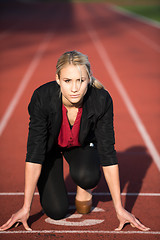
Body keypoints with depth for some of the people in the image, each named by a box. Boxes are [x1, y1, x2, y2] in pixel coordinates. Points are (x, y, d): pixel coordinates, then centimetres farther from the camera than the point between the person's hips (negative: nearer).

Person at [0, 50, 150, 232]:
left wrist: (119, 209, -24)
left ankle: (83, 189, 4)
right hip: (50, 145, -1)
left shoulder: (101, 100, -32)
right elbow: (34, 152, -31)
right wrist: (25, 208, -29)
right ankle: (50, 181, 17)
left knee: (87, 176, -33)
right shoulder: (42, 97, -35)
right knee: (57, 211, -15)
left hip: (83, 144, 1)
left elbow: (108, 152, -26)